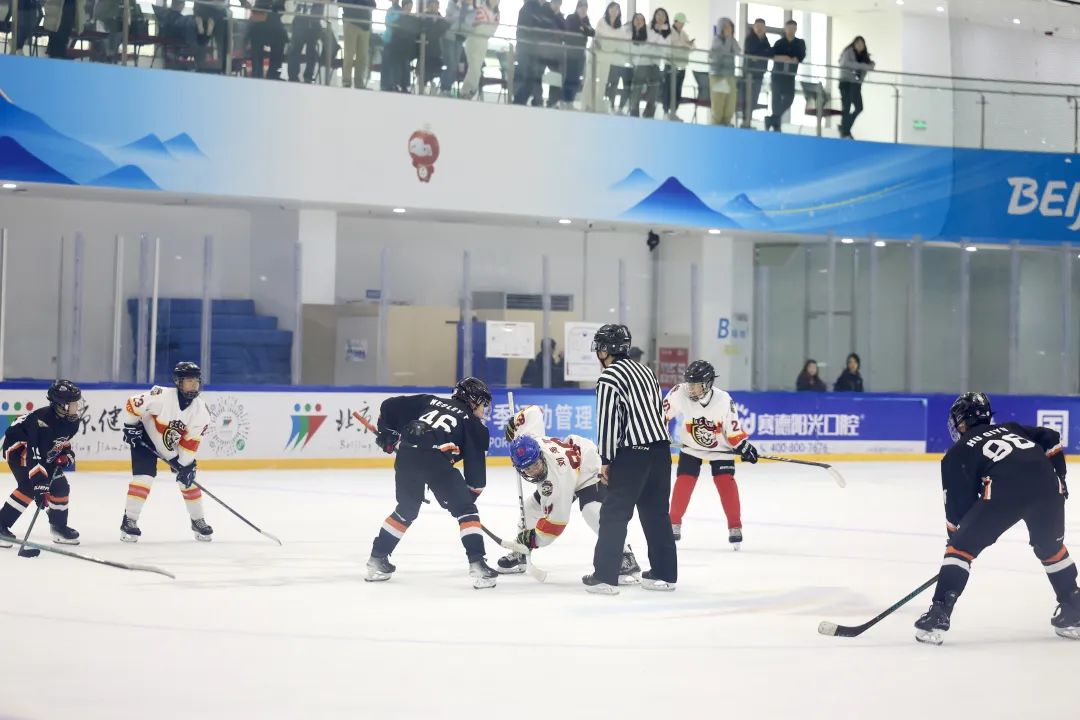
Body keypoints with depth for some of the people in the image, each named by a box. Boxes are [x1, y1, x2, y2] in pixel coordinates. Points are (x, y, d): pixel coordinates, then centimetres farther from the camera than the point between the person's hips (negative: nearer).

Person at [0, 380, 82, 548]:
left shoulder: (72, 421, -11)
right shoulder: (43, 420, -37)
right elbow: (36, 456, -41)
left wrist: (66, 454, -6)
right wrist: (40, 487, -43)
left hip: (44, 451, 8)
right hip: (18, 447, -8)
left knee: (61, 486, 4)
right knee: (29, 487, -25)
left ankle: (59, 527, 21)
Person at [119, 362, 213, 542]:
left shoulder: (201, 411, -17)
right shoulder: (161, 396, -31)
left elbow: (191, 442, -13)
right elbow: (133, 404, -19)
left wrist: (186, 466, -16)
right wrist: (131, 426, -14)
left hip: (174, 446, 4)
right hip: (145, 440, -4)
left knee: (188, 479, 2)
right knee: (143, 478, -17)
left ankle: (198, 521, 17)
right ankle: (129, 521, -9)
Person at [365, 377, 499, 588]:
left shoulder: (430, 401, 29)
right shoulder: (473, 424, 18)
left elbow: (390, 406, 26)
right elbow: (476, 462, 14)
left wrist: (387, 433, 37)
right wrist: (474, 489, 25)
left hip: (406, 455, 5)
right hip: (436, 460, -5)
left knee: (406, 510, 26)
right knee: (466, 511, 7)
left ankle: (377, 560, 30)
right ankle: (477, 565, -5)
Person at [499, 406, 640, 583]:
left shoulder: (557, 478, -41)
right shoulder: (526, 439, -26)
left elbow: (557, 517, -31)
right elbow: (533, 410, -9)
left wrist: (535, 539, -23)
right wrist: (514, 423, 7)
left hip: (590, 470, -9)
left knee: (593, 512, -34)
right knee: (532, 506, 9)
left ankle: (626, 561, -32)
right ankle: (519, 554, 26)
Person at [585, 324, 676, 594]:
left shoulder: (609, 379, -9)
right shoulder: (644, 370, 16)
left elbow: (608, 421, -13)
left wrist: (606, 460, -6)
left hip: (632, 453, -8)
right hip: (660, 448, 8)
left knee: (614, 514, -2)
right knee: (656, 512, 14)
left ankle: (605, 576, -3)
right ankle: (664, 574, 17)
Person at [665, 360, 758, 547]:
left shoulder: (723, 400, -25)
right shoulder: (680, 394, -25)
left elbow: (733, 429, -14)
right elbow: (662, 414, -12)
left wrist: (744, 447, -18)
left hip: (719, 448, -1)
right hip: (691, 448, 1)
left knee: (725, 482, -12)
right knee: (684, 482, -8)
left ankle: (735, 527, -4)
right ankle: (674, 523, 7)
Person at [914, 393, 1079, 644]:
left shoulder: (958, 453, 23)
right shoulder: (1011, 428, 35)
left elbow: (958, 503, 20)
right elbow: (1052, 440, 24)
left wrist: (956, 532, 31)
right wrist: (1058, 479, 29)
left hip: (1004, 490, -4)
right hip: (1048, 485, 4)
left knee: (962, 546, 9)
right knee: (1051, 547, 29)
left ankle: (938, 615, 0)